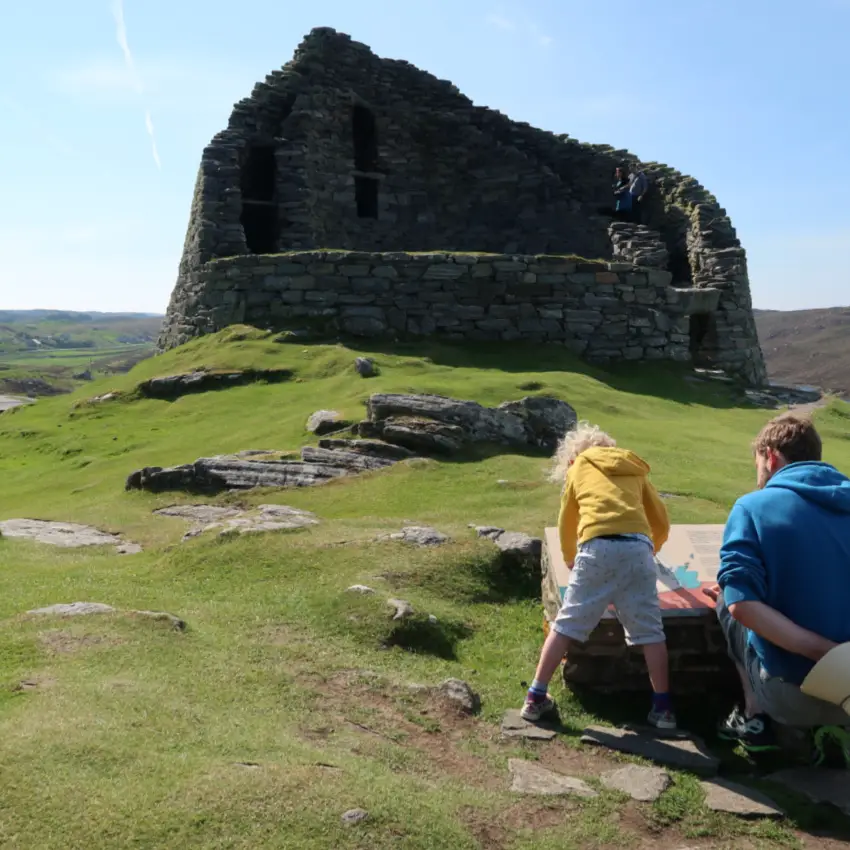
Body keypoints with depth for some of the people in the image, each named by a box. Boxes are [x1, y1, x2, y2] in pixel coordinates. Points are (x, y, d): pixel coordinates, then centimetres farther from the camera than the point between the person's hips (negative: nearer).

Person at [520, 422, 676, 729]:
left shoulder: (579, 467, 27)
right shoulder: (635, 470, 31)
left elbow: (567, 524, 32)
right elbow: (661, 524, 32)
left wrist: (570, 560, 49)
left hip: (598, 546, -1)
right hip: (638, 546, 2)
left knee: (566, 623, 6)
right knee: (650, 630, 10)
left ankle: (536, 697, 9)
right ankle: (662, 706, 10)